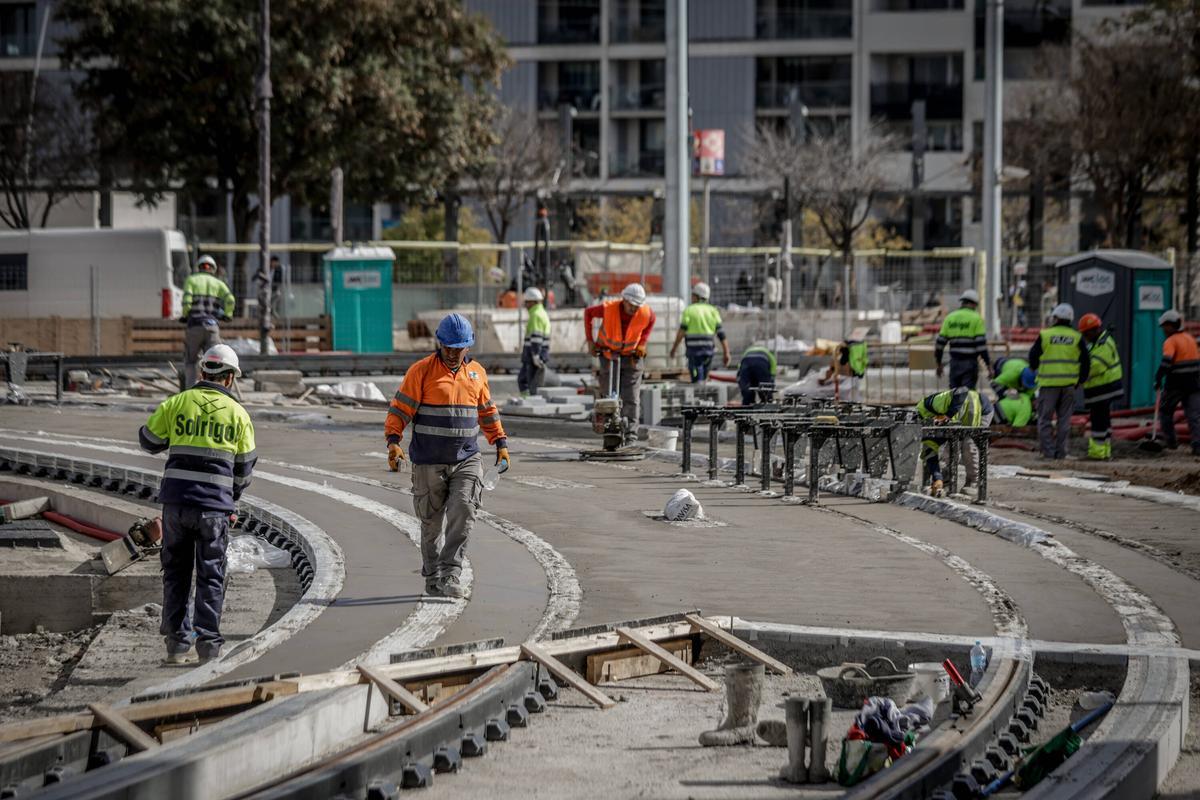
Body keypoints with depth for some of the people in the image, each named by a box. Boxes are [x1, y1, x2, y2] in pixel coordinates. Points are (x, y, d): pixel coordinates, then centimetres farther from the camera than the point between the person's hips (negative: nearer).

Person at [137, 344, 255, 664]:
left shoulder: (177, 403, 3)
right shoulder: (237, 413, 3)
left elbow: (148, 441, 10)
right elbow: (245, 468, 9)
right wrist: (231, 499, 26)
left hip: (176, 502, 1)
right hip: (214, 505, -1)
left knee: (176, 573, 12)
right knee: (211, 576, 7)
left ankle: (177, 643, 11)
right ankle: (208, 643, 2)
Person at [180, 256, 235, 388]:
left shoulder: (191, 280, 9)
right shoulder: (218, 283, 13)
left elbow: (187, 301, -6)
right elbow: (230, 299, -3)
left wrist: (185, 316, 11)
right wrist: (228, 314, 14)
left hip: (194, 326, -1)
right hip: (212, 326, 1)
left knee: (189, 362, 14)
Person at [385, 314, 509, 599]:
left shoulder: (476, 373, 10)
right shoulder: (421, 371, -3)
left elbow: (487, 411, 23)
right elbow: (400, 408, -6)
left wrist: (501, 443, 19)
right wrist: (393, 441, -18)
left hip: (467, 460, 2)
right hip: (429, 463, -2)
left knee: (464, 511, -17)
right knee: (432, 522, 6)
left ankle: (451, 574, -16)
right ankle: (433, 577, 21)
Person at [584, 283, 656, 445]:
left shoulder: (647, 313, -17)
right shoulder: (609, 308, -22)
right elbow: (588, 312, -1)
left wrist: (642, 343, 3)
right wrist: (590, 340, -1)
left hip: (632, 357, 1)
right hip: (608, 354, -1)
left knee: (631, 398, -6)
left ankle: (631, 436, -4)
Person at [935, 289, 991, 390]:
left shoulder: (949, 318, 10)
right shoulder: (976, 319, -4)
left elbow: (940, 343, 11)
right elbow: (981, 343, -10)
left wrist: (939, 364, 20)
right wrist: (988, 364, -6)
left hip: (954, 362, 4)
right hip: (970, 362, -4)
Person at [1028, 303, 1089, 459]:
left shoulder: (1045, 335, -4)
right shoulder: (1076, 338, 4)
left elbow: (1033, 357, 3)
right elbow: (1085, 362, 5)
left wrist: (1034, 368, 25)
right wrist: (1080, 380, 18)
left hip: (1048, 383, -3)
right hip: (1068, 383, 3)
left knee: (1045, 418, 3)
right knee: (1064, 419, 10)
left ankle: (1048, 451, -3)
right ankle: (1061, 451, 7)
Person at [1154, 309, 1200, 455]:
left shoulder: (1171, 342, -10)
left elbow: (1167, 361, -23)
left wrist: (1158, 378, -19)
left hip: (1176, 383, -6)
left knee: (1165, 411, 14)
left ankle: (1170, 440, 17)